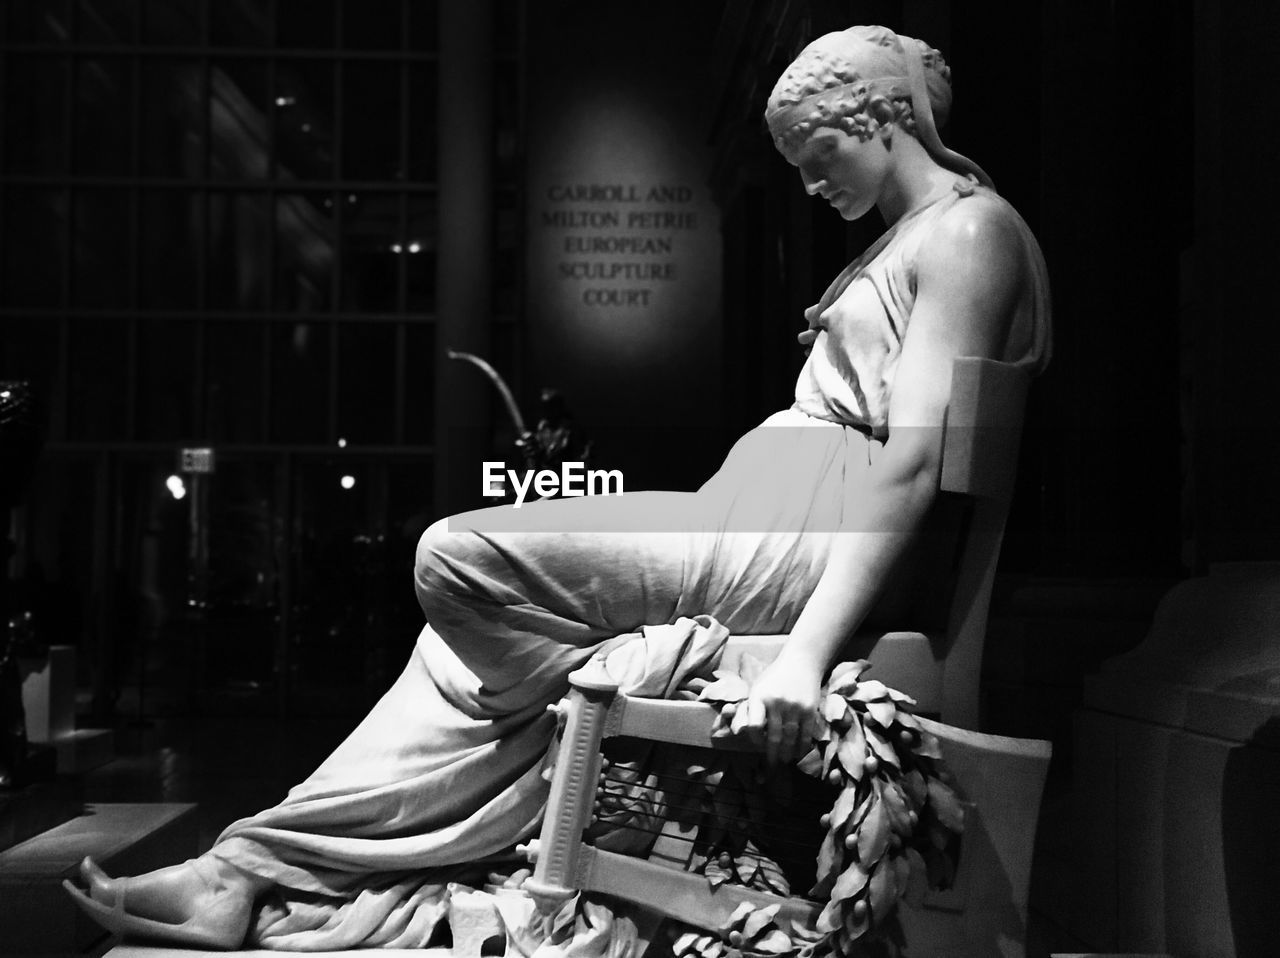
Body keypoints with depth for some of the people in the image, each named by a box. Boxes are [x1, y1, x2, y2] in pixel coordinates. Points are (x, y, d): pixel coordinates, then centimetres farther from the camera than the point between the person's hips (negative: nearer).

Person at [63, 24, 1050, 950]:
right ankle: (261, 871, 3)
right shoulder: (908, 236, 26)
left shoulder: (969, 230, -7)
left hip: (810, 536, -10)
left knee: (460, 558, -16)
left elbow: (912, 466, -20)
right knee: (475, 632, 3)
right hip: (759, 514, 10)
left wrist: (807, 652, -28)